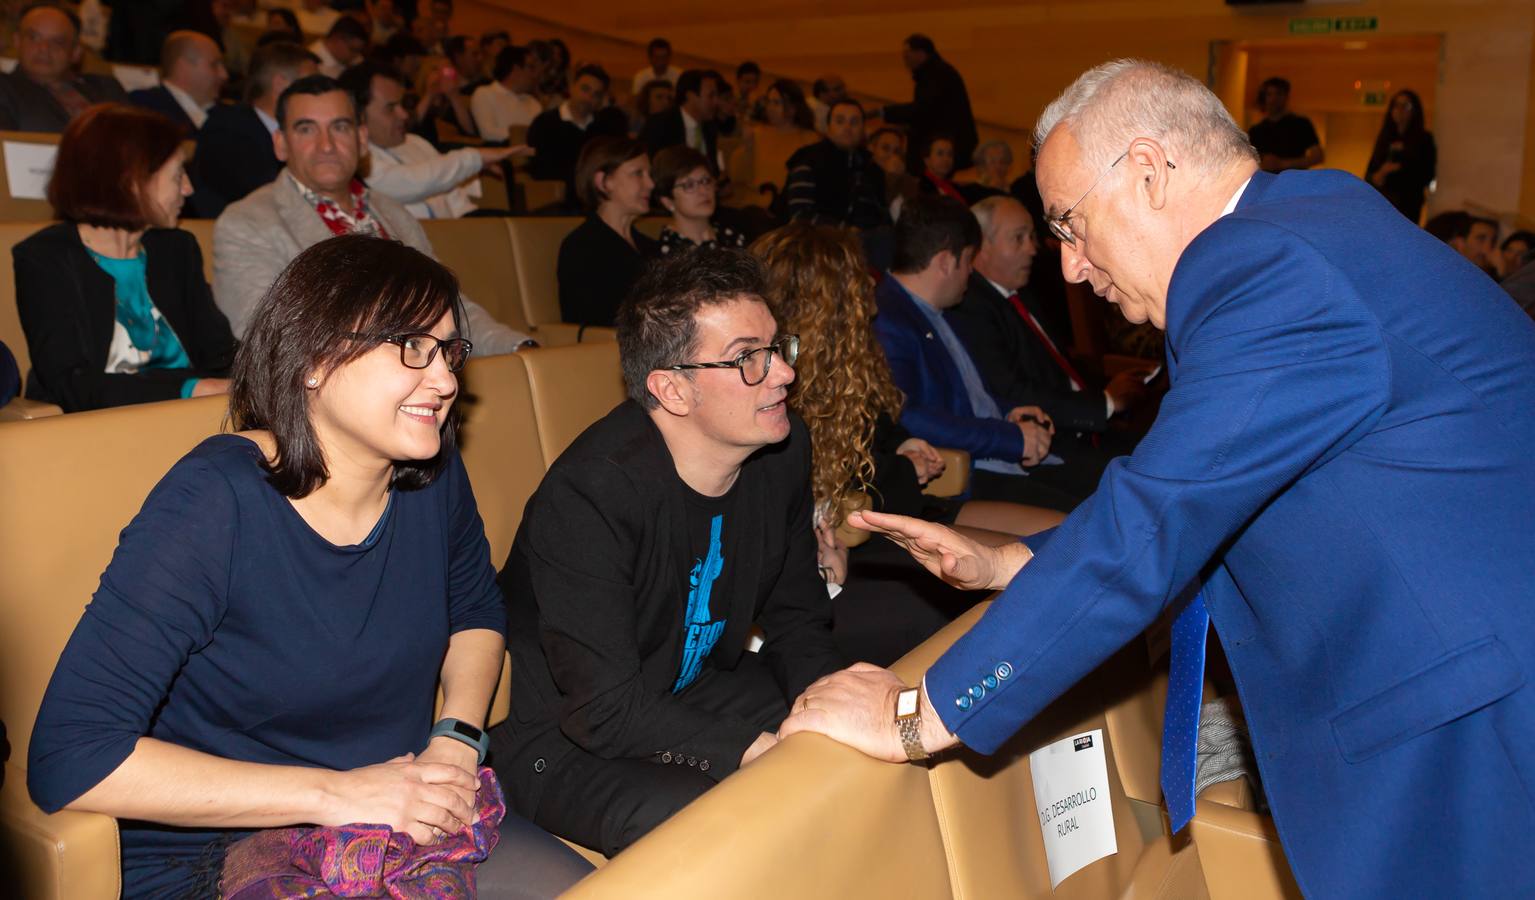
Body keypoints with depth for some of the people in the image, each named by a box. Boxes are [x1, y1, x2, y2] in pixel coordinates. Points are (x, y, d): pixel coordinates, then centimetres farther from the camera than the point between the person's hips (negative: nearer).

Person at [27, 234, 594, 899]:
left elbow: (475, 611, 18)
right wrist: (333, 793, -26)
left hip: (405, 820, 6)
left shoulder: (434, 477, -3)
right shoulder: (214, 502, -21)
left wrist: (456, 740, -3)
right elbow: (69, 760, -24)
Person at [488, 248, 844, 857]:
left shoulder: (782, 451, -6)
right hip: (562, 740, -7)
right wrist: (760, 751, -35)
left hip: (696, 688, 7)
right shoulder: (587, 498, -30)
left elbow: (797, 617, 4)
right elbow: (605, 713, -29)